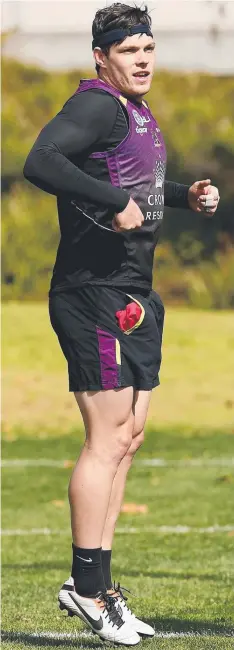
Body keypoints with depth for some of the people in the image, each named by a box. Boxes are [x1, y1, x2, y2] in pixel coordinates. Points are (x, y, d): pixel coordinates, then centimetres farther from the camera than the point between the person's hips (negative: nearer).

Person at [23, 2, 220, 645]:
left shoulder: (138, 113, 18)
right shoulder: (97, 105, -13)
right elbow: (41, 163, -28)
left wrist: (186, 195, 18)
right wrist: (115, 201, -28)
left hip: (132, 299, 10)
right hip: (93, 296, -10)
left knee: (127, 438, 11)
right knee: (107, 438, -10)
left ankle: (96, 582, 16)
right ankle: (87, 587, -6)